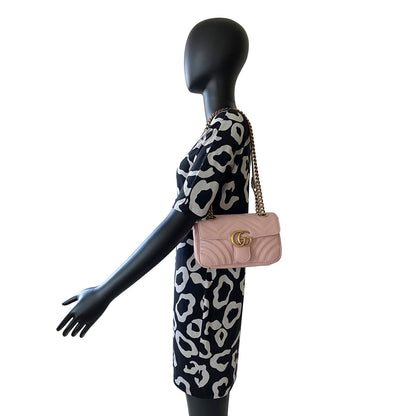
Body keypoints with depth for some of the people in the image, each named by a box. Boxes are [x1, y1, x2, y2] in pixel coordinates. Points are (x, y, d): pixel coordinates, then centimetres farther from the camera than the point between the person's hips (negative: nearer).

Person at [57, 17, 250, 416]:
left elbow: (179, 222, -26)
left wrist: (104, 293, -21)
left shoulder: (222, 133, -23)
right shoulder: (233, 125, 7)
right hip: (208, 280, 9)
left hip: (205, 285, -9)